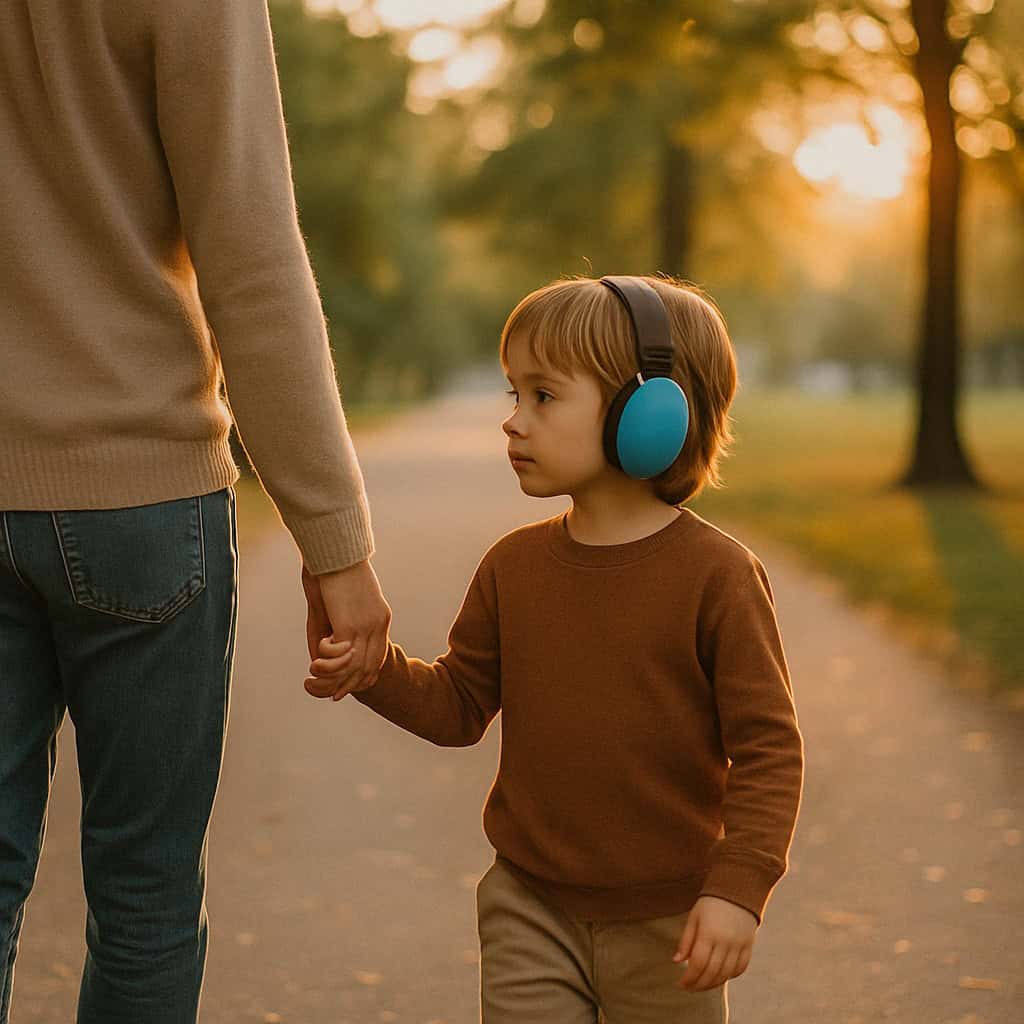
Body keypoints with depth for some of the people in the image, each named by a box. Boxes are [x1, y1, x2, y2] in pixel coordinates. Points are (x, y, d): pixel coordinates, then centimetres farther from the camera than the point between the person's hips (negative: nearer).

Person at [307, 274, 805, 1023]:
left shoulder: (715, 575, -14)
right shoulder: (513, 567, 1)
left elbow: (768, 745, -12)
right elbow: (460, 704, 9)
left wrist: (738, 887, -18)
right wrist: (371, 670, -9)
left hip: (665, 920, -3)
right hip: (531, 909, 3)